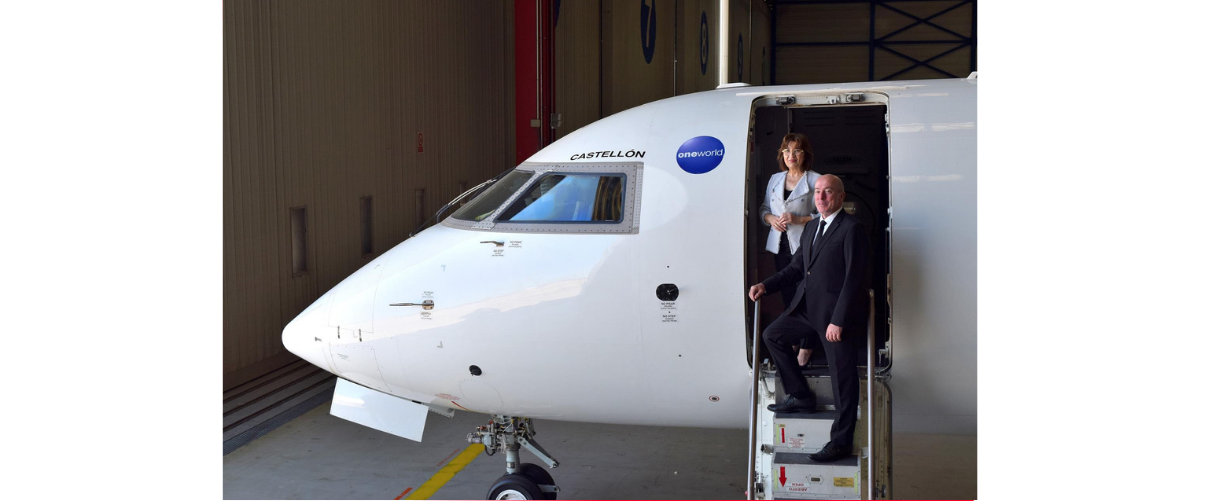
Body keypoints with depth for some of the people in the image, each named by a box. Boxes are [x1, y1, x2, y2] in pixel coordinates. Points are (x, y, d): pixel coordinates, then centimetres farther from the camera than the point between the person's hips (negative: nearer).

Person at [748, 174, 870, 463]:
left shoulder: (851, 229, -13)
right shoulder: (811, 228, 14)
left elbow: (854, 279, -18)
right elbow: (797, 267, 19)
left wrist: (838, 321, -21)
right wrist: (766, 286, 5)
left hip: (836, 314, -9)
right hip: (807, 309, 9)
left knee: (842, 378, -1)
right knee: (773, 335, 12)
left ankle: (841, 441, 8)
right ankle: (800, 397, 20)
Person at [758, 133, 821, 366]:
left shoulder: (815, 180, -4)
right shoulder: (775, 179, 14)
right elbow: (764, 208, 21)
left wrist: (799, 219, -17)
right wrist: (770, 218, -1)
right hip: (780, 246, 5)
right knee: (787, 295, 10)